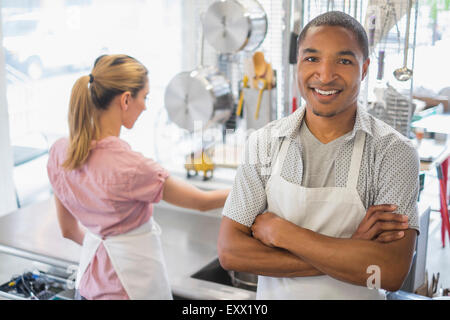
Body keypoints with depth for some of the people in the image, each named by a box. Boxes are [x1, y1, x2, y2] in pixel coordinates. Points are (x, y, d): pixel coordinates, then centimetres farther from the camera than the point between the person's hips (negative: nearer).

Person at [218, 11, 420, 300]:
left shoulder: (394, 152, -16)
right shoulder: (264, 143, -10)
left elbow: (392, 273, -25)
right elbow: (230, 252, -16)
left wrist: (281, 232, -23)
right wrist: (350, 251, -23)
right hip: (274, 295, 2)